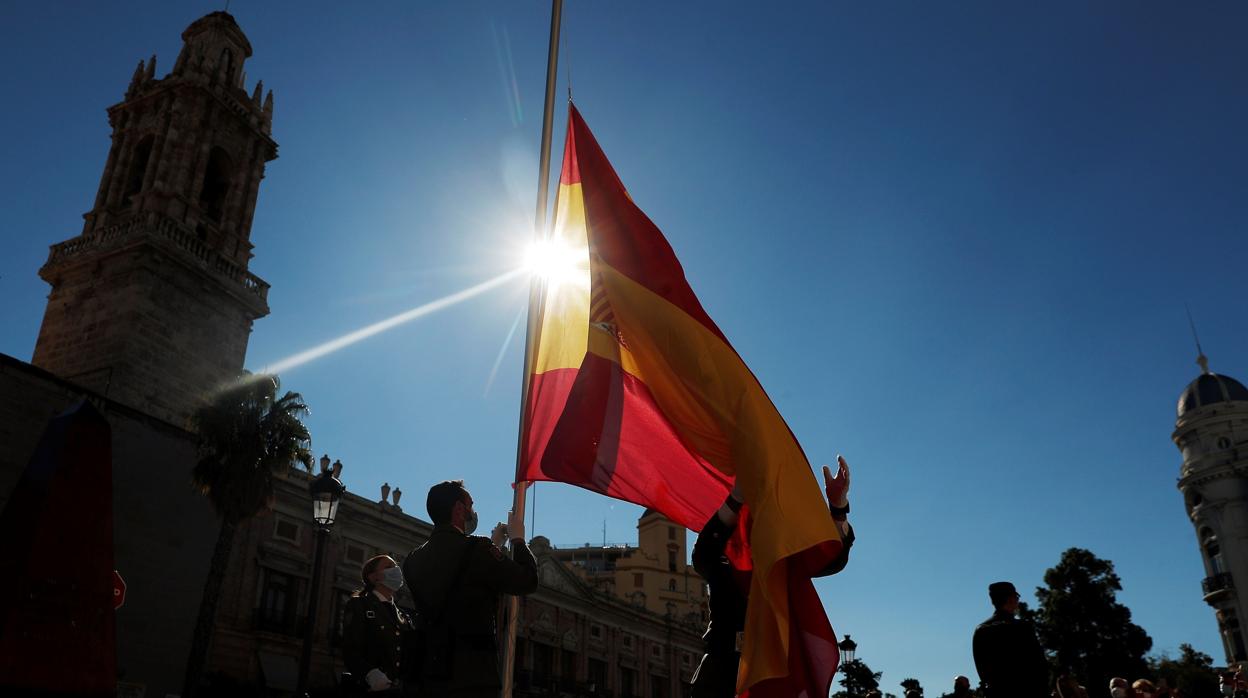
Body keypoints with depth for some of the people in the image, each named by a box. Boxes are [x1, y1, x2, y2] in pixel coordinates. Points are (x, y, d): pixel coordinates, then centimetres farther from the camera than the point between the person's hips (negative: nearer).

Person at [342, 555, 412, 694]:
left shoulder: (404, 617, 22)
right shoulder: (358, 605, 5)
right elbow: (351, 650, -8)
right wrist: (371, 674, -25)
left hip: (401, 690, 5)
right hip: (372, 690, -5)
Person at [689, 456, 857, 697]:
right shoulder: (720, 565, 8)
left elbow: (832, 557, -3)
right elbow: (705, 548, -16)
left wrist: (838, 506, -23)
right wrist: (738, 495, -33)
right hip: (724, 669, -1)